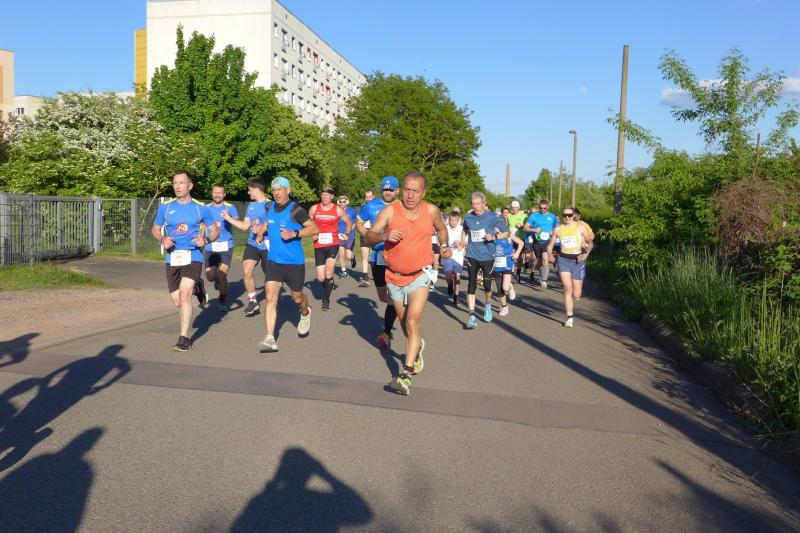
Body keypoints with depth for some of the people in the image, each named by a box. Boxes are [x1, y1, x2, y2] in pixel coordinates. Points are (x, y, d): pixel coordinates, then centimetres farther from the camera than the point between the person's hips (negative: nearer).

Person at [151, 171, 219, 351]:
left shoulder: (201, 208, 1)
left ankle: (184, 338, -12)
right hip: (172, 258, 3)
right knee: (177, 301, 9)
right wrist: (162, 239, -6)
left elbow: (215, 230, 9)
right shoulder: (165, 207, 7)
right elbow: (155, 229, 17)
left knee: (184, 294, -20)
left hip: (193, 257, -3)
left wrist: (206, 239, -13)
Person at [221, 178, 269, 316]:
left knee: (269, 275, 7)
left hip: (267, 245, -5)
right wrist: (228, 218, 15)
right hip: (252, 244, 5)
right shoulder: (251, 206, 13)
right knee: (246, 271, -11)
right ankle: (252, 301, 3)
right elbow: (245, 226, 19)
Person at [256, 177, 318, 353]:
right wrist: (261, 231, 13)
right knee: (270, 297, -11)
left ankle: (305, 314, 50)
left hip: (294, 262, -4)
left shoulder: (295, 210, -13)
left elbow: (314, 228, -21)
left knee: (297, 297, 14)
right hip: (273, 261, 4)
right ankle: (270, 339, -14)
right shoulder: (270, 207, 6)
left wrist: (295, 233, -32)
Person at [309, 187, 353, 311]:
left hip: (333, 244, -2)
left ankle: (326, 299, 0)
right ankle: (327, 291, 37)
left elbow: (349, 223, 15)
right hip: (319, 246, 2)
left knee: (328, 274, -17)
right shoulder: (314, 209, 3)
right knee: (321, 278, 4)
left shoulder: (338, 210, 1)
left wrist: (346, 233, -1)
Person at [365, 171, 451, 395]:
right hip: (394, 277, 2)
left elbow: (441, 228, 15)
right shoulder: (390, 211, -13)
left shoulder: (431, 210, -6)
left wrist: (445, 246, -2)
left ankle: (406, 375, -15)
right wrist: (384, 235, -36)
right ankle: (418, 345, 51)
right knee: (404, 323, 19)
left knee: (412, 323, -17)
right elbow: (369, 236, -17)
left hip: (420, 276, -2)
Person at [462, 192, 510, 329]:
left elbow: (506, 232, -1)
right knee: (471, 285, -8)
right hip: (472, 256, 2)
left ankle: (487, 305, 37)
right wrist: (462, 241, 10)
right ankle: (472, 315, -5)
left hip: (487, 256, -1)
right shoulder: (468, 217, 3)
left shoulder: (493, 217, -6)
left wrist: (494, 236, -18)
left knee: (487, 284, 5)